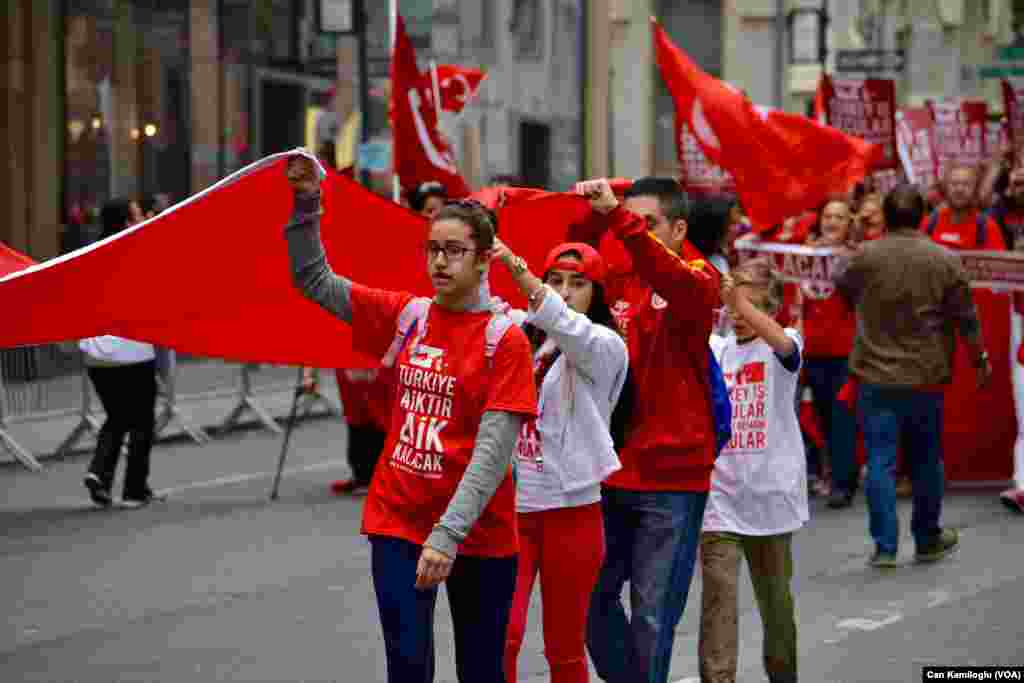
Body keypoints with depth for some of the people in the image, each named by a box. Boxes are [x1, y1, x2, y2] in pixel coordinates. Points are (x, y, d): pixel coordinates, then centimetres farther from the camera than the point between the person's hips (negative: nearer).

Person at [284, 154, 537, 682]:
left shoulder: (505, 340, -10)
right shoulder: (405, 316, 4)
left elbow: (493, 450, -17)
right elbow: (314, 280, 7)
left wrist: (448, 534, -25)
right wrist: (306, 204, -8)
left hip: (478, 535, -3)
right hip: (399, 521, 3)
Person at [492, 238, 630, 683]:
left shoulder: (605, 345, -4)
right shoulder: (522, 338, 10)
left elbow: (567, 328, -28)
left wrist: (513, 265, -42)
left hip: (570, 509, -3)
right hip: (509, 504, 3)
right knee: (501, 635, -11)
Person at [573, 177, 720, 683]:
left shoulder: (698, 279, -7)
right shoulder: (617, 279, 10)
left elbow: (675, 280, -28)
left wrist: (615, 214, -39)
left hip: (671, 476, -5)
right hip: (612, 471, 5)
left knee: (652, 612, 1)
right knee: (594, 595, 9)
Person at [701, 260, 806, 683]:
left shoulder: (781, 349, -3)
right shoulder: (714, 348, 6)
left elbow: (780, 341, -26)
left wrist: (737, 297, -39)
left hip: (769, 493, -1)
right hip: (718, 494, 1)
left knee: (775, 596, 14)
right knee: (718, 594, -11)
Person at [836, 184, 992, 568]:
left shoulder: (865, 257, -7)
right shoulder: (945, 261, -6)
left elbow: (842, 289, 15)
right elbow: (966, 319, -2)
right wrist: (980, 359, 14)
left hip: (876, 377, -1)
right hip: (926, 377, 1)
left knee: (880, 461, 1)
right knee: (926, 461, 15)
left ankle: (885, 547, -2)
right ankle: (928, 540, 26)